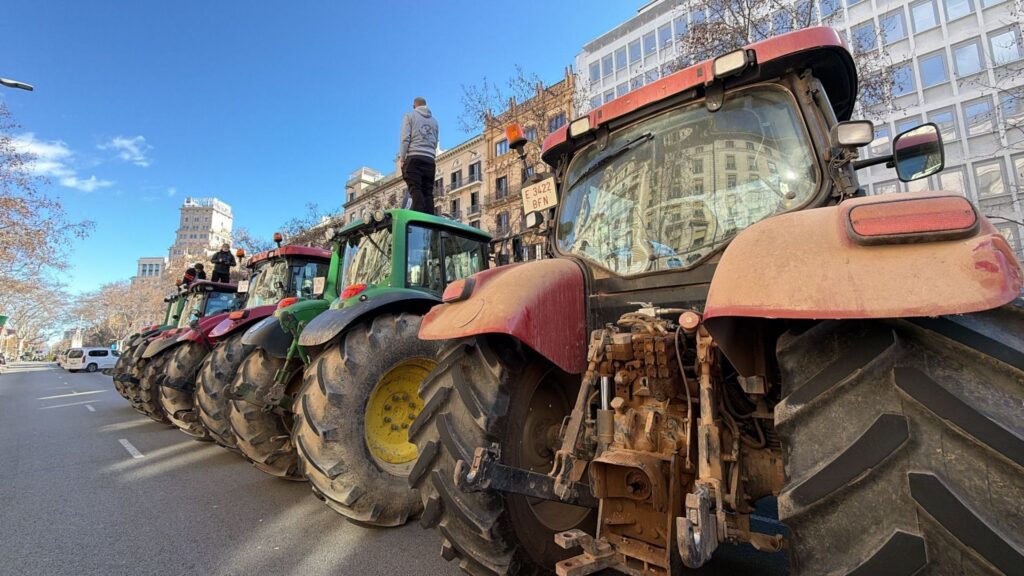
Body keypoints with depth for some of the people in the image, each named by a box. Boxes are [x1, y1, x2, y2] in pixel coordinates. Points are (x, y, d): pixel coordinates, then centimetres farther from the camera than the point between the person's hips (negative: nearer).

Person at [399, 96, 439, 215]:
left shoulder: (409, 116, 8)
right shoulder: (434, 120, 23)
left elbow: (405, 138, -2)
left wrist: (402, 158, -2)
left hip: (414, 157, -4)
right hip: (430, 159, 4)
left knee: (415, 189, -12)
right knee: (428, 192, -1)